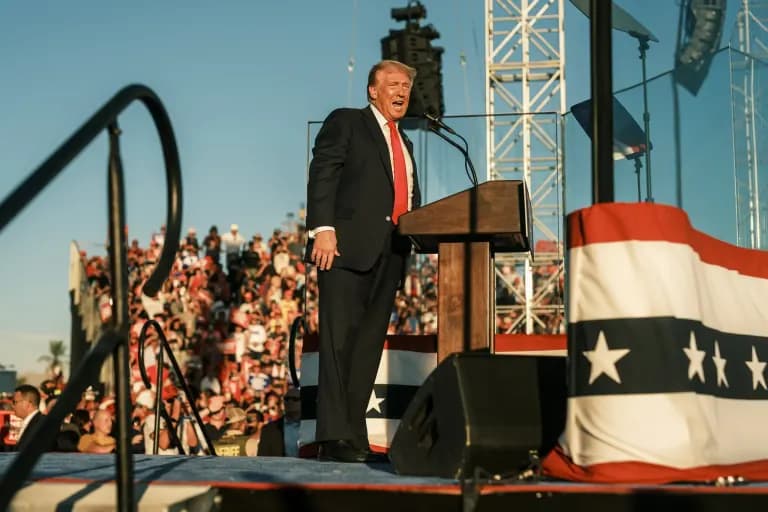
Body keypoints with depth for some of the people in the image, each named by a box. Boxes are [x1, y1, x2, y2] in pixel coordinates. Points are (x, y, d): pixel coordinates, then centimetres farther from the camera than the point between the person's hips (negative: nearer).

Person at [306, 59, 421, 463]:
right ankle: (334, 436, -14)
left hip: (389, 252, 7)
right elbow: (322, 174, -4)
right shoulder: (345, 123, 8)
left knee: (369, 344, 2)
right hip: (347, 245, -7)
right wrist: (323, 228, -17)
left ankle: (354, 435, 3)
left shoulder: (405, 144, 28)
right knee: (339, 339, -11)